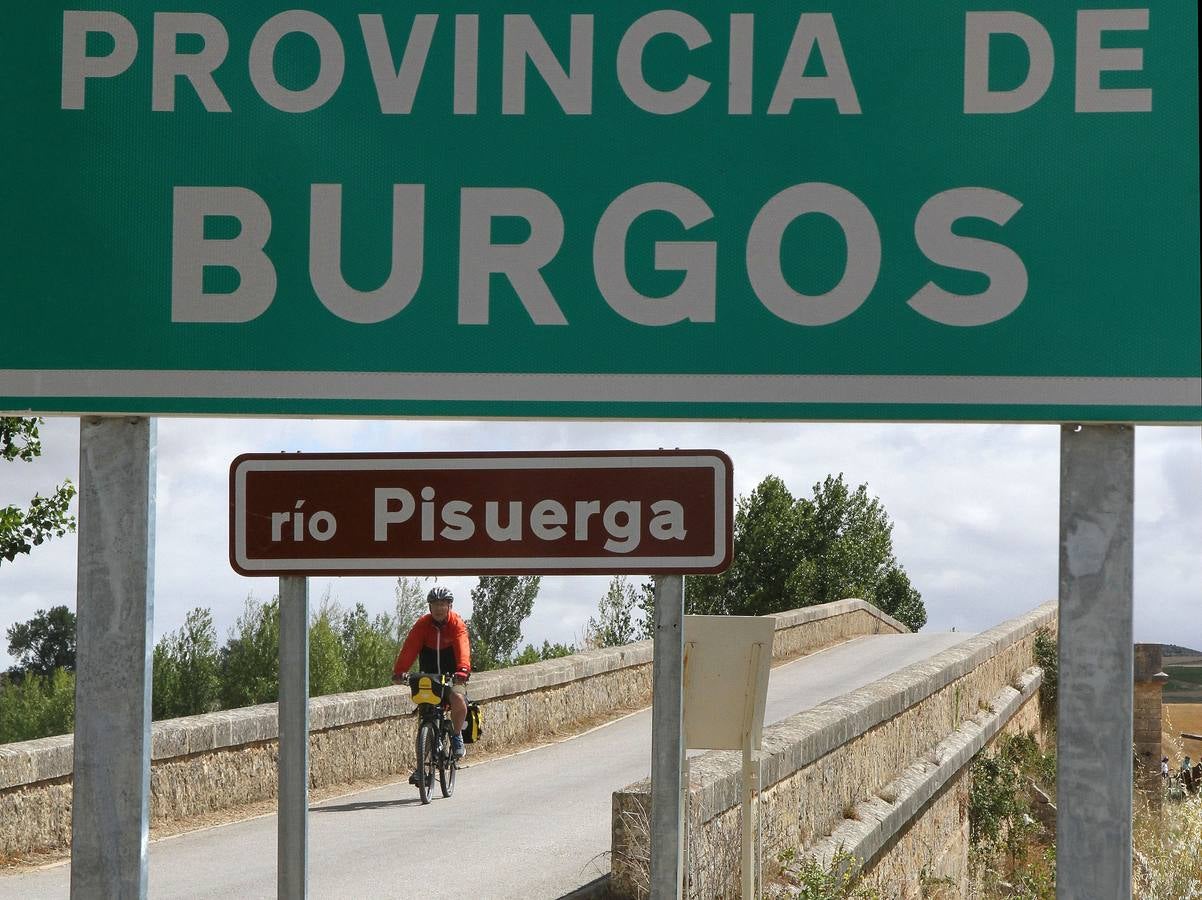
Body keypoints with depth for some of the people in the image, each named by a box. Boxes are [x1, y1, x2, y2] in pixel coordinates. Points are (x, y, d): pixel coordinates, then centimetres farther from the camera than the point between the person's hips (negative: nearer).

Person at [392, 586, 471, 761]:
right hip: (429, 673, 2)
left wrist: (463, 670, -49)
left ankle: (457, 735, -4)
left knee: (458, 699, -26)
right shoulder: (423, 624, -10)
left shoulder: (457, 623, -15)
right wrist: (399, 672, -36)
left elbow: (462, 647, -30)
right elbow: (409, 648, -21)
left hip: (452, 673, -2)